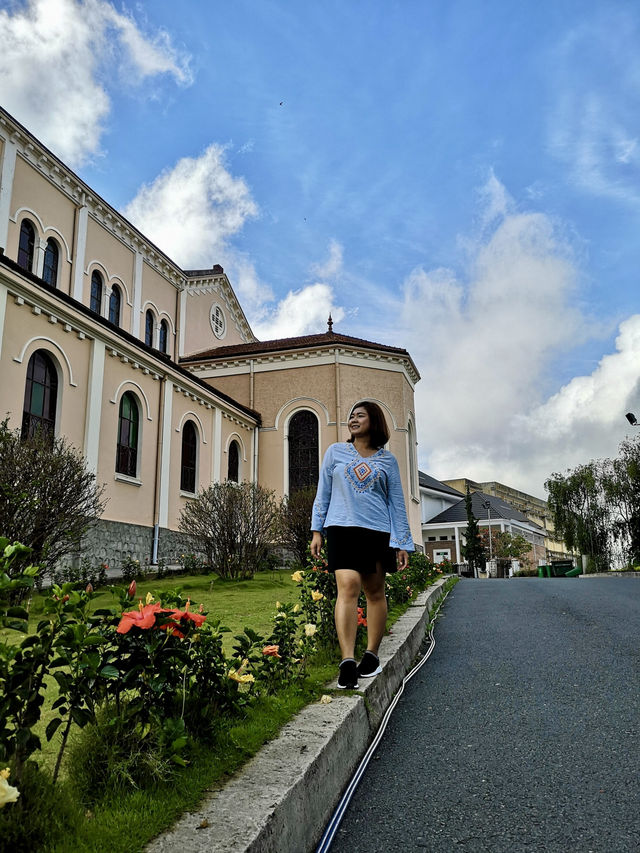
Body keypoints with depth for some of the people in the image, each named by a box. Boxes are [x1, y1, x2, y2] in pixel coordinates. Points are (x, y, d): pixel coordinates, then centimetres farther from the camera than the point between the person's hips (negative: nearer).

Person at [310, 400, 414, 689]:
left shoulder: (387, 460, 11)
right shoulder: (336, 452, 11)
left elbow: (397, 503, 10)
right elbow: (323, 493, 12)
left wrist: (403, 543, 4)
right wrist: (317, 530, 6)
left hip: (377, 532, 2)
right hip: (342, 528, -1)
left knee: (375, 591, 7)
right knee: (348, 587, -16)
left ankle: (372, 655, 22)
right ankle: (347, 661, -19)